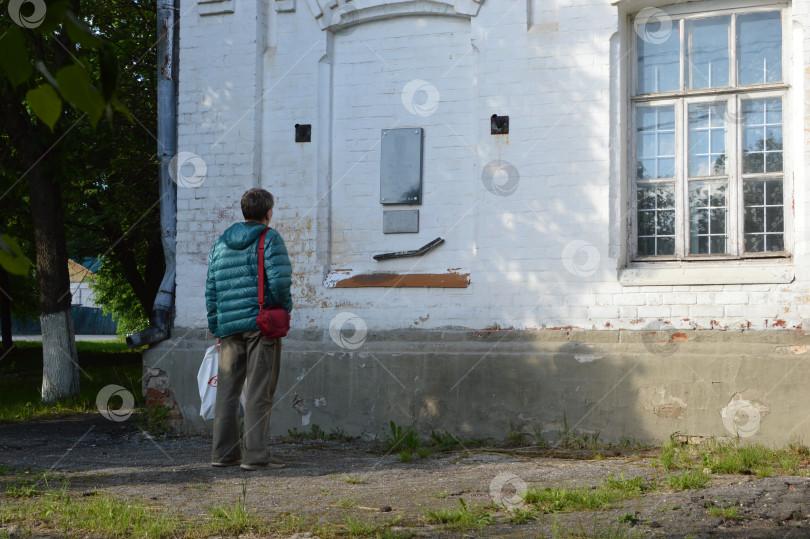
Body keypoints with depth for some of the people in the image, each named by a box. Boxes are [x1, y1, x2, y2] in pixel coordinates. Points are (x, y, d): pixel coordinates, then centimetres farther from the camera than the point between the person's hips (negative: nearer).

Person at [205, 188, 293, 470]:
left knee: (227, 391, 10)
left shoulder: (221, 243, 16)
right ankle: (255, 455, -4)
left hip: (229, 326, 6)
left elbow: (211, 290, 15)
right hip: (262, 322, -5)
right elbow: (279, 281, -14)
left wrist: (216, 329, 19)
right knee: (259, 392, -3)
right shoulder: (270, 239, -3)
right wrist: (286, 308, 4)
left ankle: (224, 452, 13)